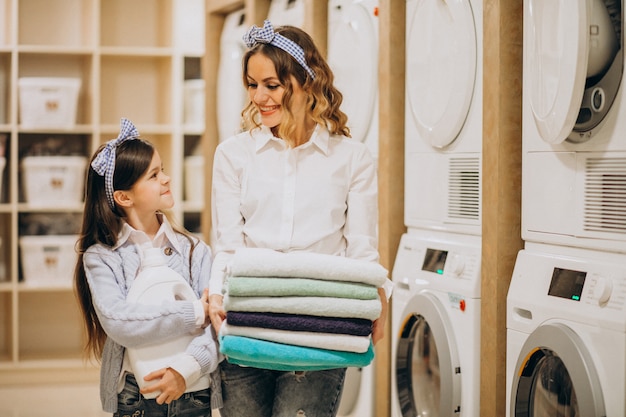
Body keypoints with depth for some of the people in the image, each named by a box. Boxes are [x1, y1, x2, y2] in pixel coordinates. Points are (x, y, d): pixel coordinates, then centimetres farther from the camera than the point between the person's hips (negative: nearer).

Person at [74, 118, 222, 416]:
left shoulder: (194, 251, 3)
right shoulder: (101, 257, -2)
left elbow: (217, 319, -8)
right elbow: (118, 322, -17)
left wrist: (187, 368, -23)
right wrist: (195, 313, -16)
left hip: (193, 390, 1)